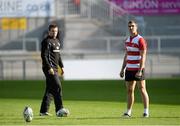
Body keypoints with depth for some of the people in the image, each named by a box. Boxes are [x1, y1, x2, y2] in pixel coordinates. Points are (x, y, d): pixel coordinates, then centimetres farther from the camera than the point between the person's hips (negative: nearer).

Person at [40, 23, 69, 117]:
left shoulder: (57, 41, 18)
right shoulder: (46, 41, -10)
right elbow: (44, 55, -16)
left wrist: (61, 66, 20)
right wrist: (49, 68, -22)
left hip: (55, 68, 9)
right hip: (49, 68, -9)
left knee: (50, 89, 10)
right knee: (57, 87, -15)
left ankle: (43, 111, 15)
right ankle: (59, 110, -16)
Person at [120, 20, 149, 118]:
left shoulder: (140, 40, -12)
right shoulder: (128, 40, 12)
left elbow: (143, 57, -16)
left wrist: (140, 71, -23)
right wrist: (123, 69, 15)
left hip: (138, 69, -7)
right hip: (129, 69, 7)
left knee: (142, 89, -3)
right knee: (129, 90, 7)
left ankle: (146, 111, 1)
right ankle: (128, 112, 11)